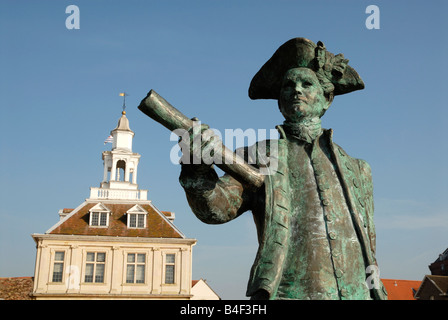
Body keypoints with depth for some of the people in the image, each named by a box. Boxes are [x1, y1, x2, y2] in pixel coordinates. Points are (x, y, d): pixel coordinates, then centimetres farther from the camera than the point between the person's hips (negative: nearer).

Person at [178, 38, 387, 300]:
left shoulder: (354, 170, 18)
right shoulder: (259, 159, 9)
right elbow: (218, 207, -7)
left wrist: (376, 292, 20)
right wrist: (198, 167, -25)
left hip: (354, 293, 3)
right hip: (287, 293, -3)